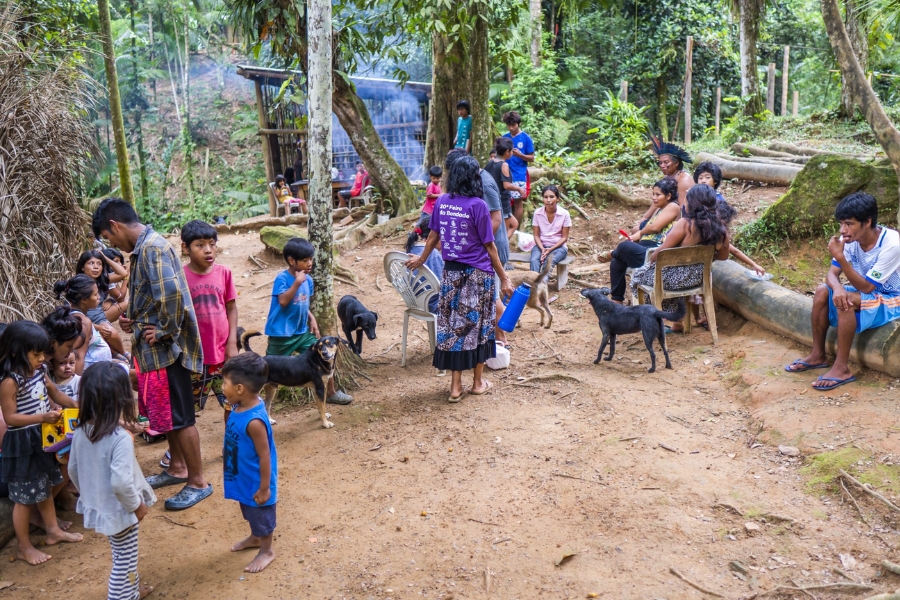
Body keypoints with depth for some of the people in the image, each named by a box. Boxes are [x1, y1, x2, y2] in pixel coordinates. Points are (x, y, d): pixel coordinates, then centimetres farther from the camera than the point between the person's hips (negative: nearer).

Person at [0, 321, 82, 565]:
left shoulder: (39, 371, 0)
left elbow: (55, 394, 15)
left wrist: (75, 405, -1)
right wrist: (43, 417, -32)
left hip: (42, 438, 8)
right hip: (22, 444, -8)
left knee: (45, 488, 22)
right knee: (25, 497, 5)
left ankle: (53, 530, 38)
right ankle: (24, 547, 21)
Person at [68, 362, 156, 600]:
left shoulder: (81, 432, -6)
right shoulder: (120, 438, -30)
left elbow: (73, 469, 7)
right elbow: (120, 482, -32)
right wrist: (137, 505, -15)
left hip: (97, 506, 8)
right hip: (119, 509, -8)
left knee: (123, 557, 27)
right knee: (124, 561, 10)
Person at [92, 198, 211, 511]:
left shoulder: (152, 247, -20)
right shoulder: (144, 247, 13)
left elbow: (172, 294, -33)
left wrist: (166, 332, -21)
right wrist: (135, 322, 10)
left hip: (165, 349, -10)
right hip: (155, 349, 10)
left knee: (179, 416, 0)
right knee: (166, 413, 20)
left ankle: (198, 482, 12)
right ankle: (178, 468, 36)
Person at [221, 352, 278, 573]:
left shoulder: (254, 420, -36)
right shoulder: (240, 408, -9)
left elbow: (265, 456, -28)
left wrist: (265, 488, -20)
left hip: (256, 482, -8)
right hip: (244, 478, 9)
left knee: (261, 514, 15)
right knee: (250, 512, 30)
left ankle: (266, 551, 36)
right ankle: (255, 538, 54)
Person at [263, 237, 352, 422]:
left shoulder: (308, 280, 3)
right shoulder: (282, 278, -16)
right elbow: (283, 301, -29)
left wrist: (312, 319, 3)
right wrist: (297, 283, -31)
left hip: (302, 332, 7)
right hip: (281, 335, -6)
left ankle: (330, 393, 27)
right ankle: (266, 408, 17)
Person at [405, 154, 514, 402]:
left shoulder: (442, 202, 1)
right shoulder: (477, 205, -13)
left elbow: (433, 236, 10)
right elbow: (489, 246, -11)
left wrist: (421, 259, 28)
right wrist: (504, 279, -4)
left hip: (451, 272, 4)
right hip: (478, 274, -4)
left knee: (453, 325, 9)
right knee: (478, 324, 11)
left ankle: (455, 386, 14)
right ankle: (478, 383, 23)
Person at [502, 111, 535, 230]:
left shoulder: (526, 138, -4)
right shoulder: (505, 137, 7)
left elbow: (532, 158, -3)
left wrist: (519, 154, -18)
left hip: (519, 176, -4)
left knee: (518, 202, 2)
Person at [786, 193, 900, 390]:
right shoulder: (850, 238, -12)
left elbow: (866, 287, -29)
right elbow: (832, 274, -11)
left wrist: (840, 257, -38)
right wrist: (837, 288, -35)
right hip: (866, 291, 7)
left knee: (847, 301, -32)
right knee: (822, 291, -13)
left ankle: (842, 368, -24)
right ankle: (818, 355, -3)